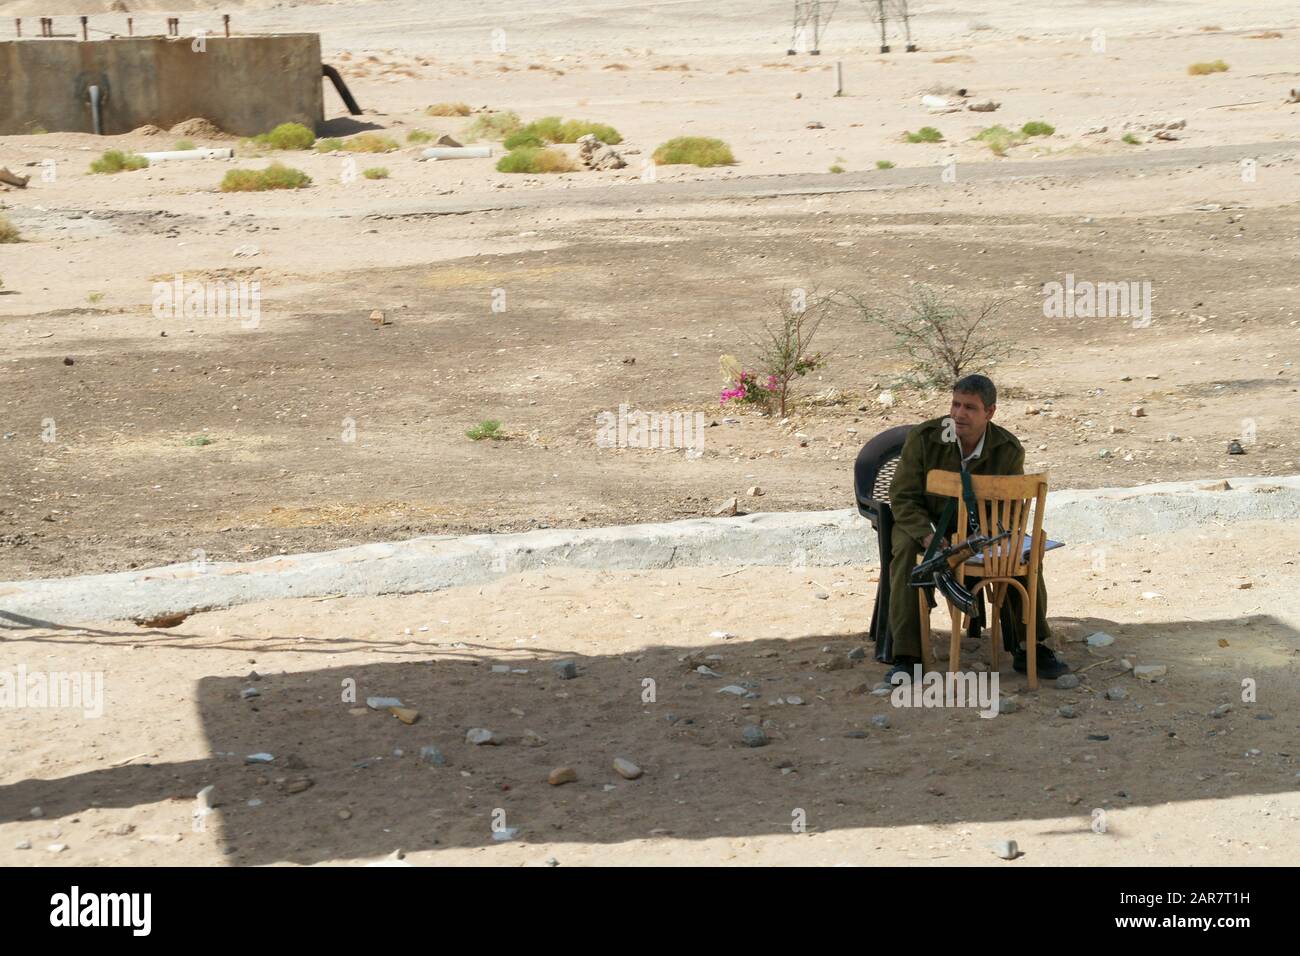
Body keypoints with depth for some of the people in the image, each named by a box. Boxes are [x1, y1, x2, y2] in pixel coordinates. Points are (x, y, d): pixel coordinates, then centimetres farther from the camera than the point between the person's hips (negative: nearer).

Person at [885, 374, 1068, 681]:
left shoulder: (1009, 449, -12)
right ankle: (905, 657, -37)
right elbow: (903, 497, -15)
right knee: (905, 549, -35)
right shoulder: (923, 438, -18)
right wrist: (928, 537, -33)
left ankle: (1030, 649, -8)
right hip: (924, 522, -2)